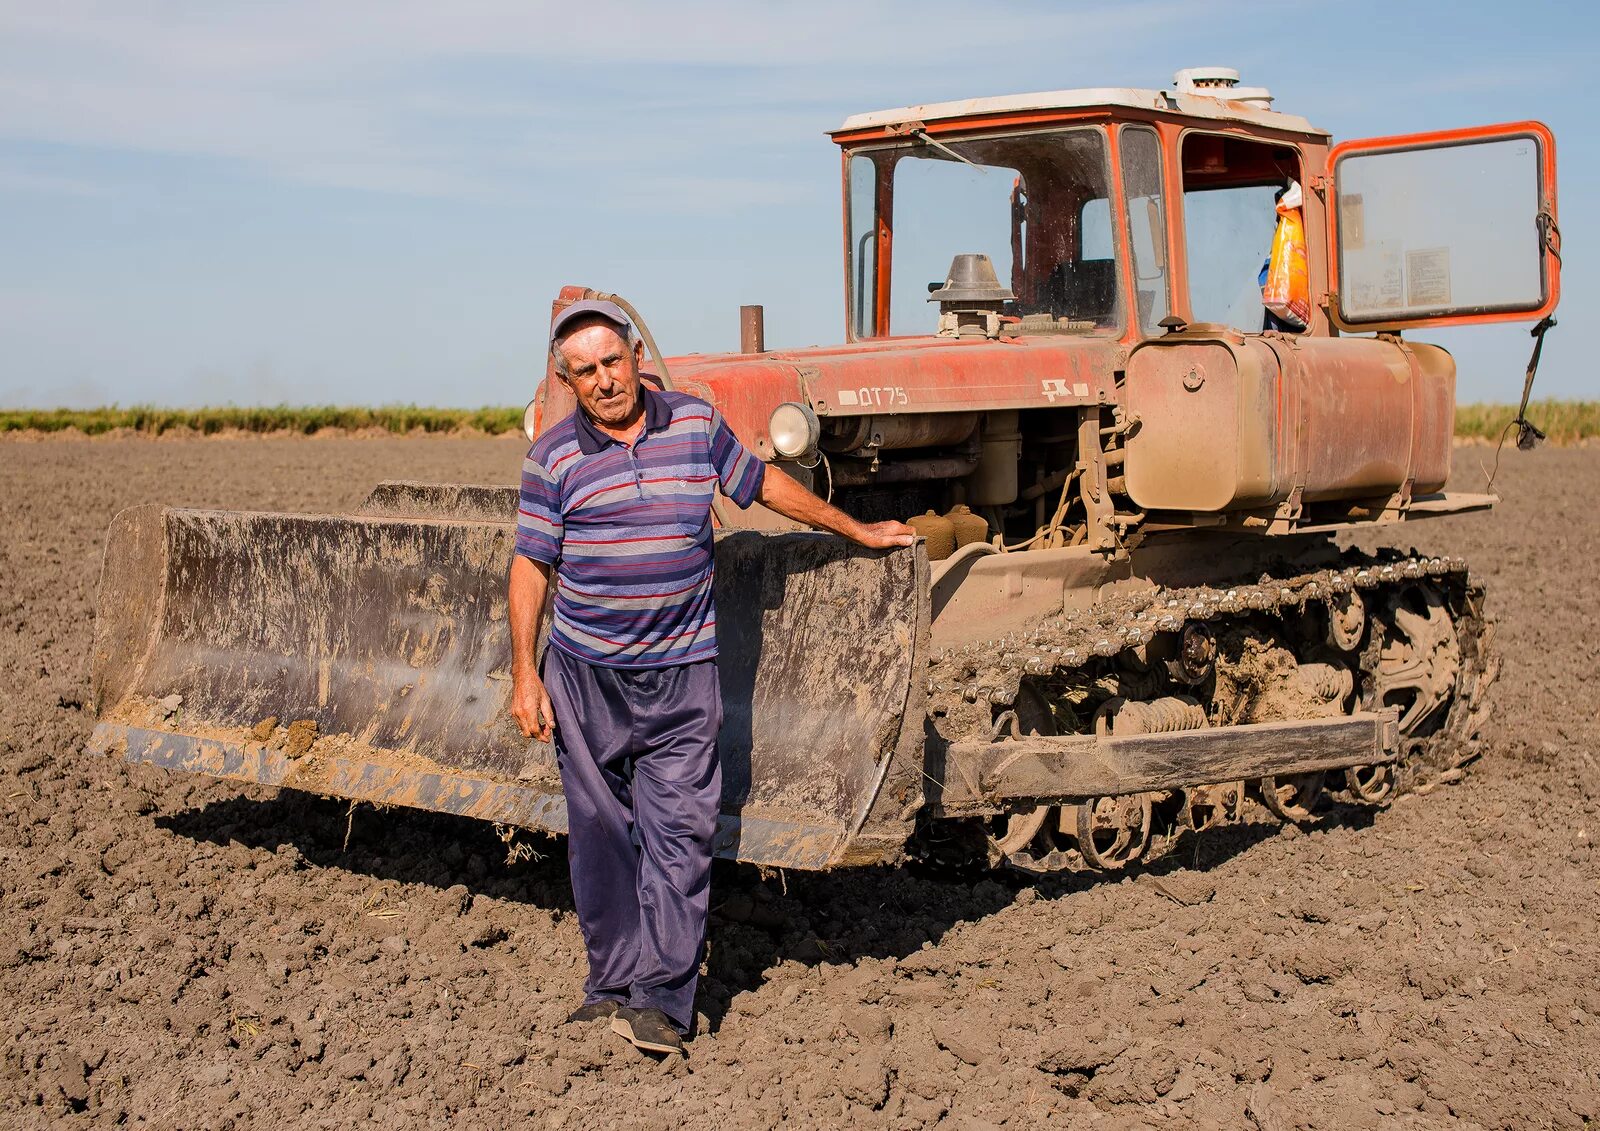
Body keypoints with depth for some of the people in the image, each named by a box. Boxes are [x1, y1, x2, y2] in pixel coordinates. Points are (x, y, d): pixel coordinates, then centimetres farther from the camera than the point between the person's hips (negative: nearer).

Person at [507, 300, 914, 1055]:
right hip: (586, 673, 0)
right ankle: (611, 980, 19)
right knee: (600, 831, 7)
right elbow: (531, 566, 1)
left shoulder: (698, 425, 4)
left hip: (682, 670, 0)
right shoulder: (553, 457, 0)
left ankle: (661, 998, -4)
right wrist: (524, 674, -4)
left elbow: (763, 484, 17)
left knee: (679, 829, -6)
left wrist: (858, 531, 25)